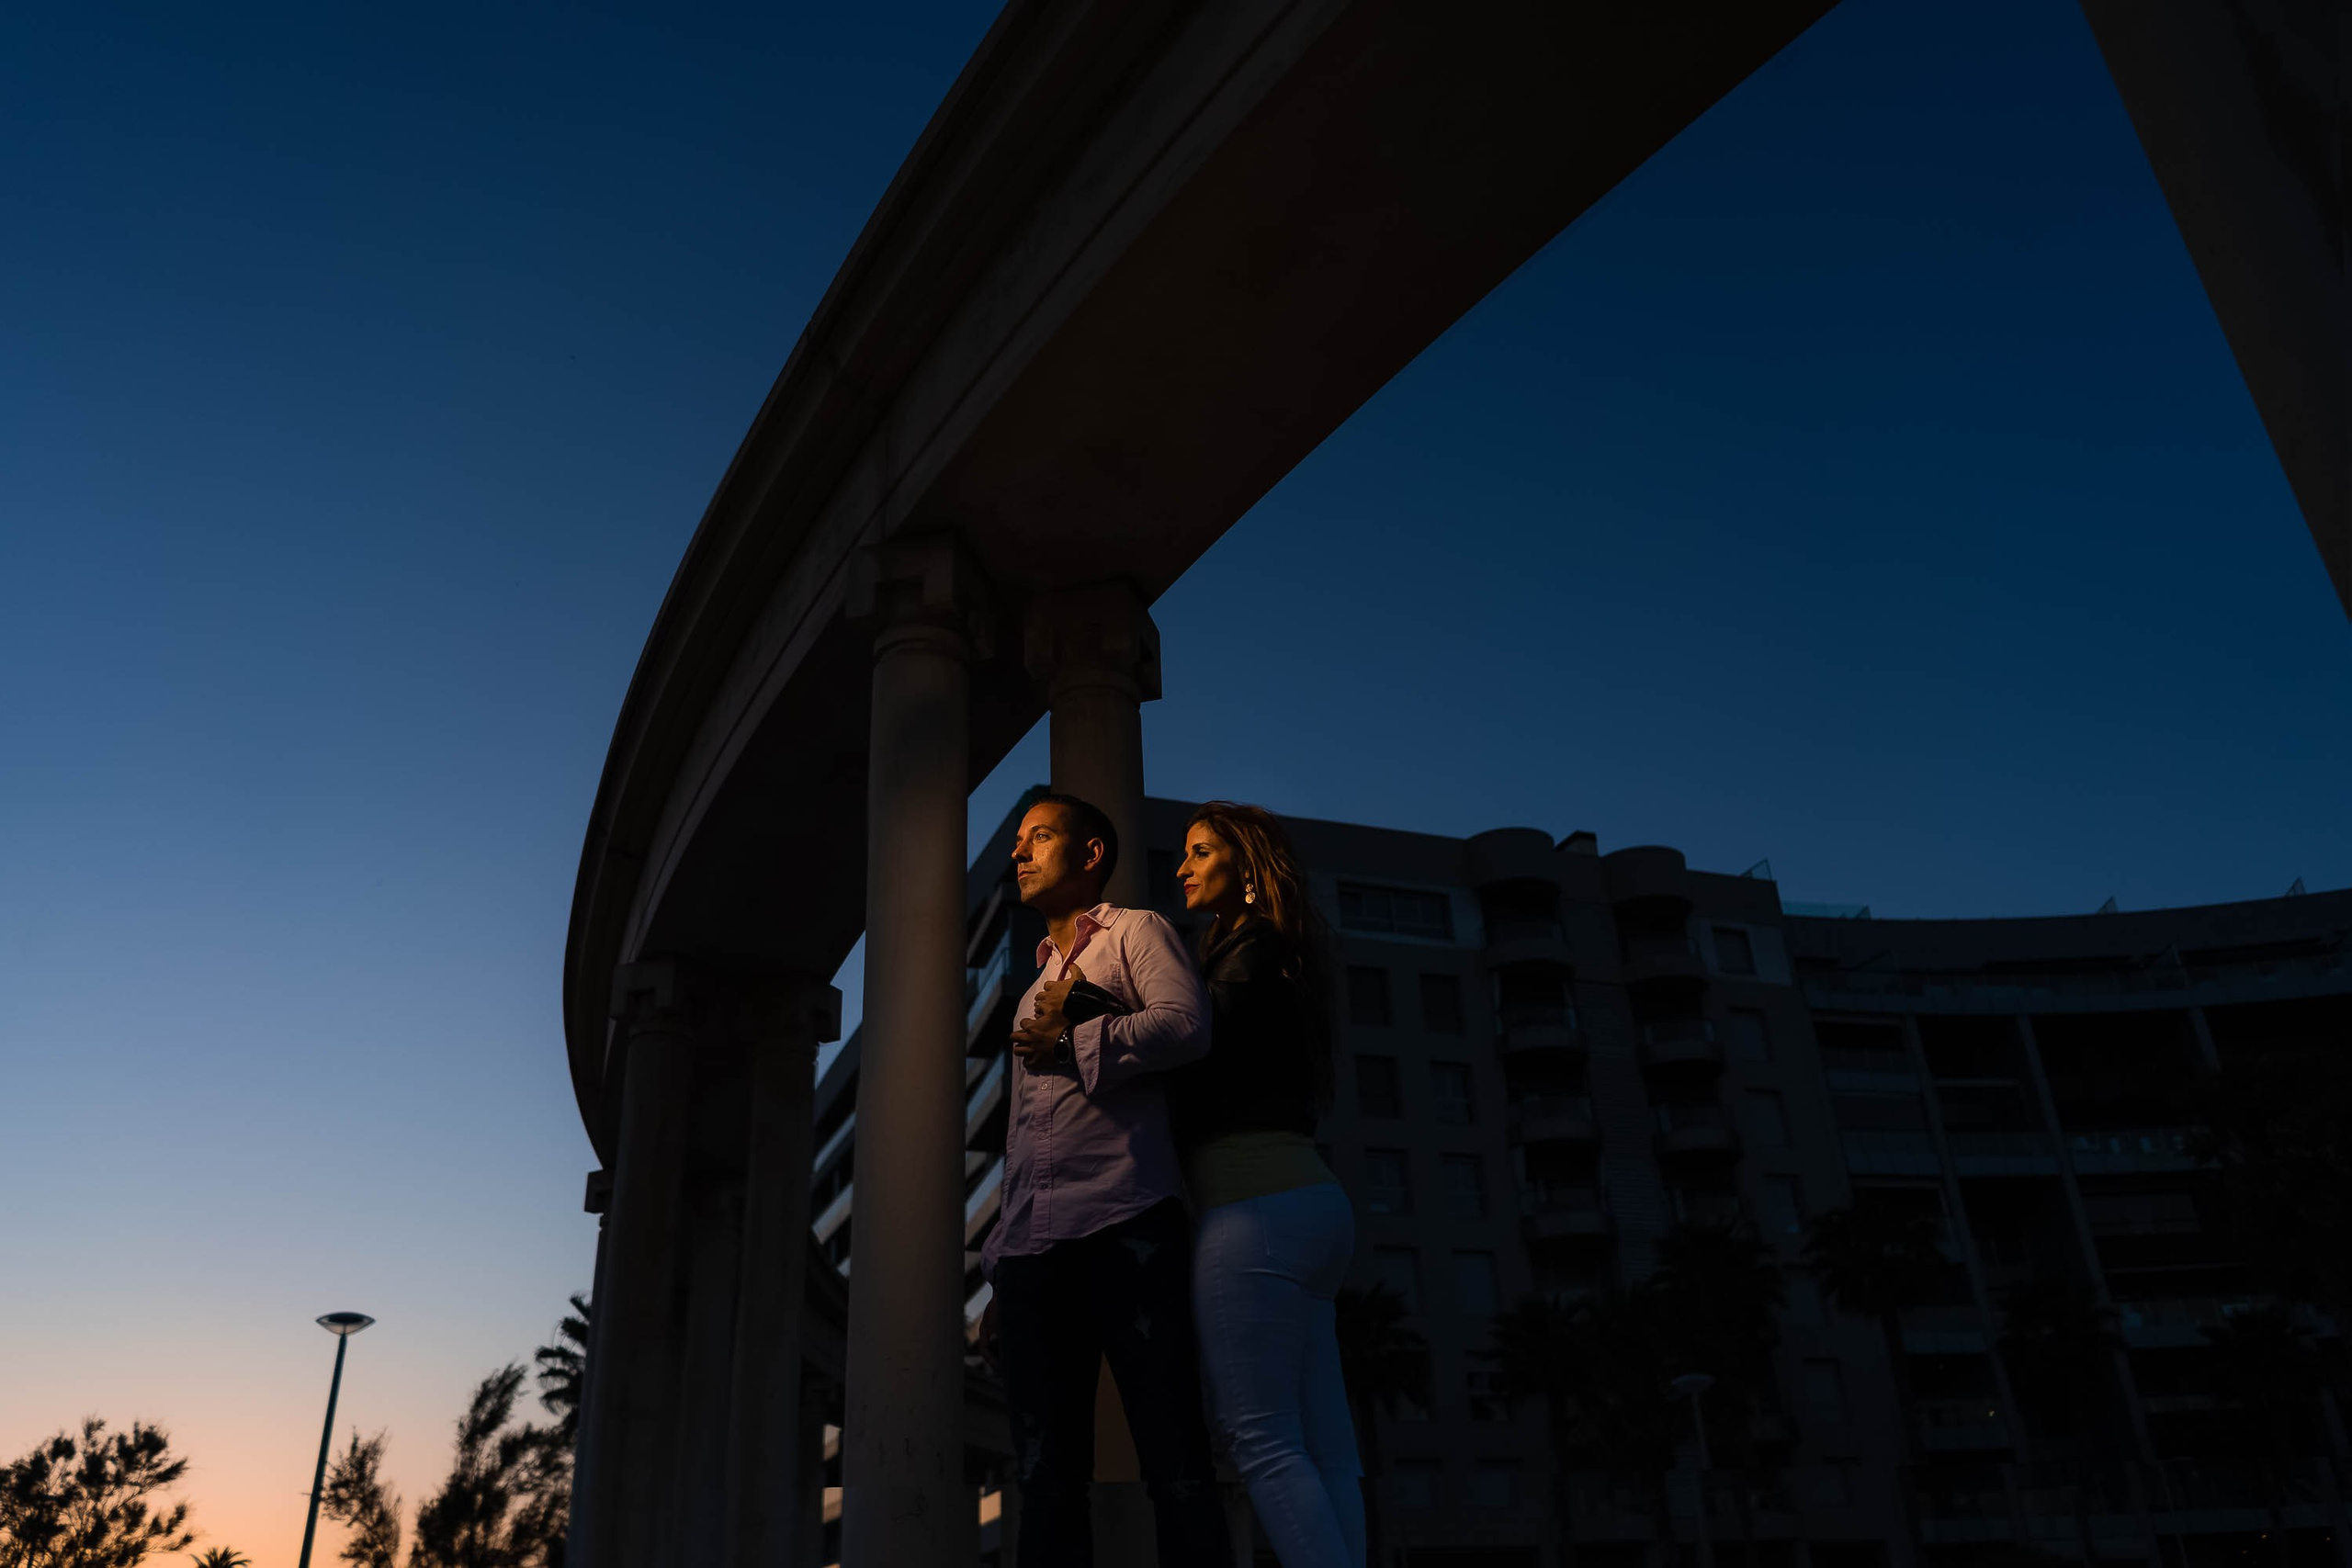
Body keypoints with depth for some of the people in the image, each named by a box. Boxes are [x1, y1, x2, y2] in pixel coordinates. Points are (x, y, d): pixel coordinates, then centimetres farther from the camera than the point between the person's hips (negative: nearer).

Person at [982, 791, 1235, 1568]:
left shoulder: (1135, 932, 10)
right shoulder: (1037, 984, 30)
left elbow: (1186, 1024, -12)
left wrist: (1074, 1042, -4)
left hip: (1122, 1224, -7)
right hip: (1033, 1244, 7)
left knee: (1174, 1459, -8)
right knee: (1047, 1476, 4)